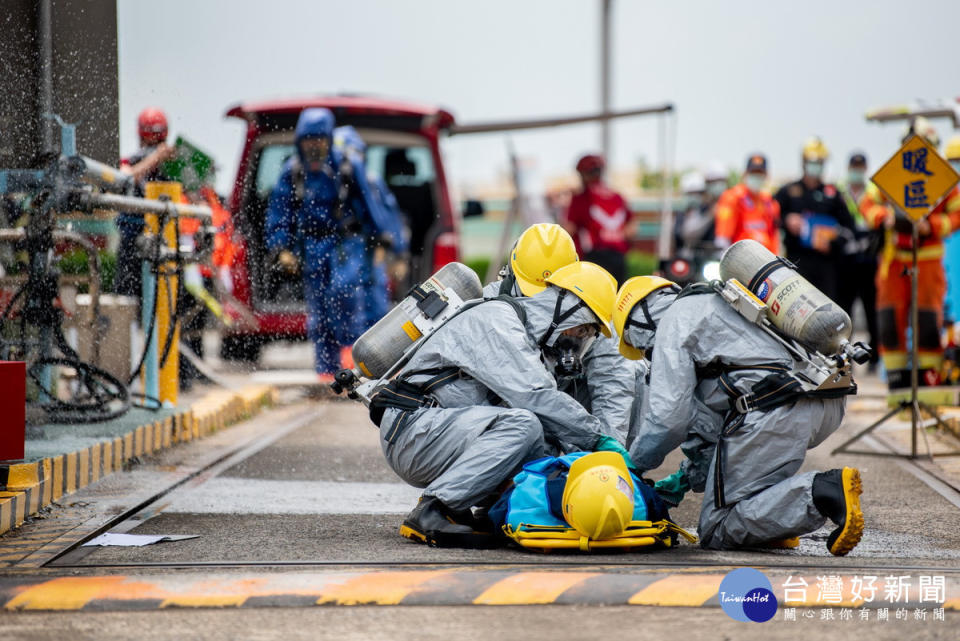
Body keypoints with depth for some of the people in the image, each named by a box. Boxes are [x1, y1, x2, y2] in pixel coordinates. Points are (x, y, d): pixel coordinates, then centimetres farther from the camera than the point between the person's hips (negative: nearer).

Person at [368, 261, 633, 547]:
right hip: (413, 428, -9)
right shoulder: (495, 318, -12)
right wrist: (599, 438, -18)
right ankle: (431, 513, -26)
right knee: (523, 425, -28)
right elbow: (535, 397, -22)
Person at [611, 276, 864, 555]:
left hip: (775, 414, -9)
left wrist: (633, 465, 17)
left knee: (716, 532, -1)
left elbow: (669, 416, 1)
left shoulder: (675, 318, 9)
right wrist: (688, 478, 36)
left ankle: (823, 491, -22)